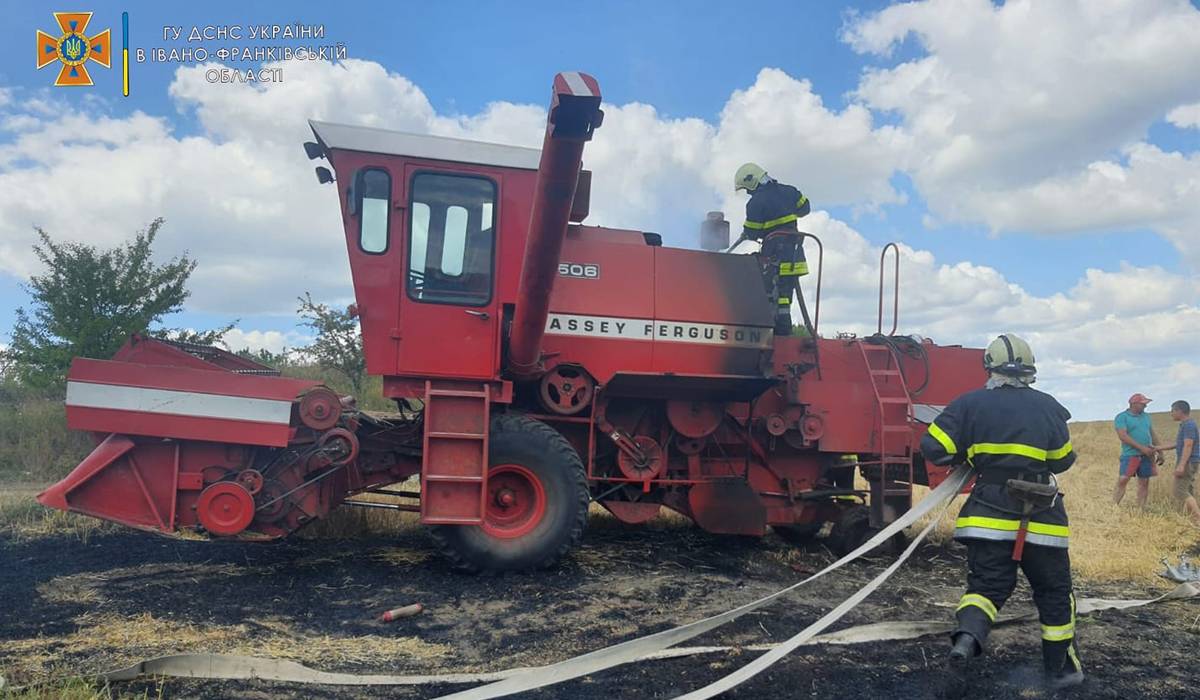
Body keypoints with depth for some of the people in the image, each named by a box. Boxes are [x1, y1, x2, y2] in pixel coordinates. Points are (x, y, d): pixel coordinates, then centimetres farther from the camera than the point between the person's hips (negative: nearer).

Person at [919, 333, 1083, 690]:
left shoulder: (970, 404, -3)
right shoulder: (1048, 407, -1)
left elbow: (933, 448, -8)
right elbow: (1062, 461, 8)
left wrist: (964, 455, 11)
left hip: (988, 517, 0)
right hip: (1040, 520, 0)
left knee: (986, 585, 7)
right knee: (1054, 592, 17)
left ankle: (967, 638, -20)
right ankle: (1061, 667, 28)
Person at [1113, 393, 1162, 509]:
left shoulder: (1146, 416, 16)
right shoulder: (1121, 417, -5)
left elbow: (1153, 435, 21)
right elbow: (1123, 436, -15)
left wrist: (1159, 452, 17)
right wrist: (1142, 448, -19)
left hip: (1147, 455, 6)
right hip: (1130, 455, -6)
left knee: (1144, 482, 6)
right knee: (1122, 480, -13)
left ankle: (1141, 510, 13)